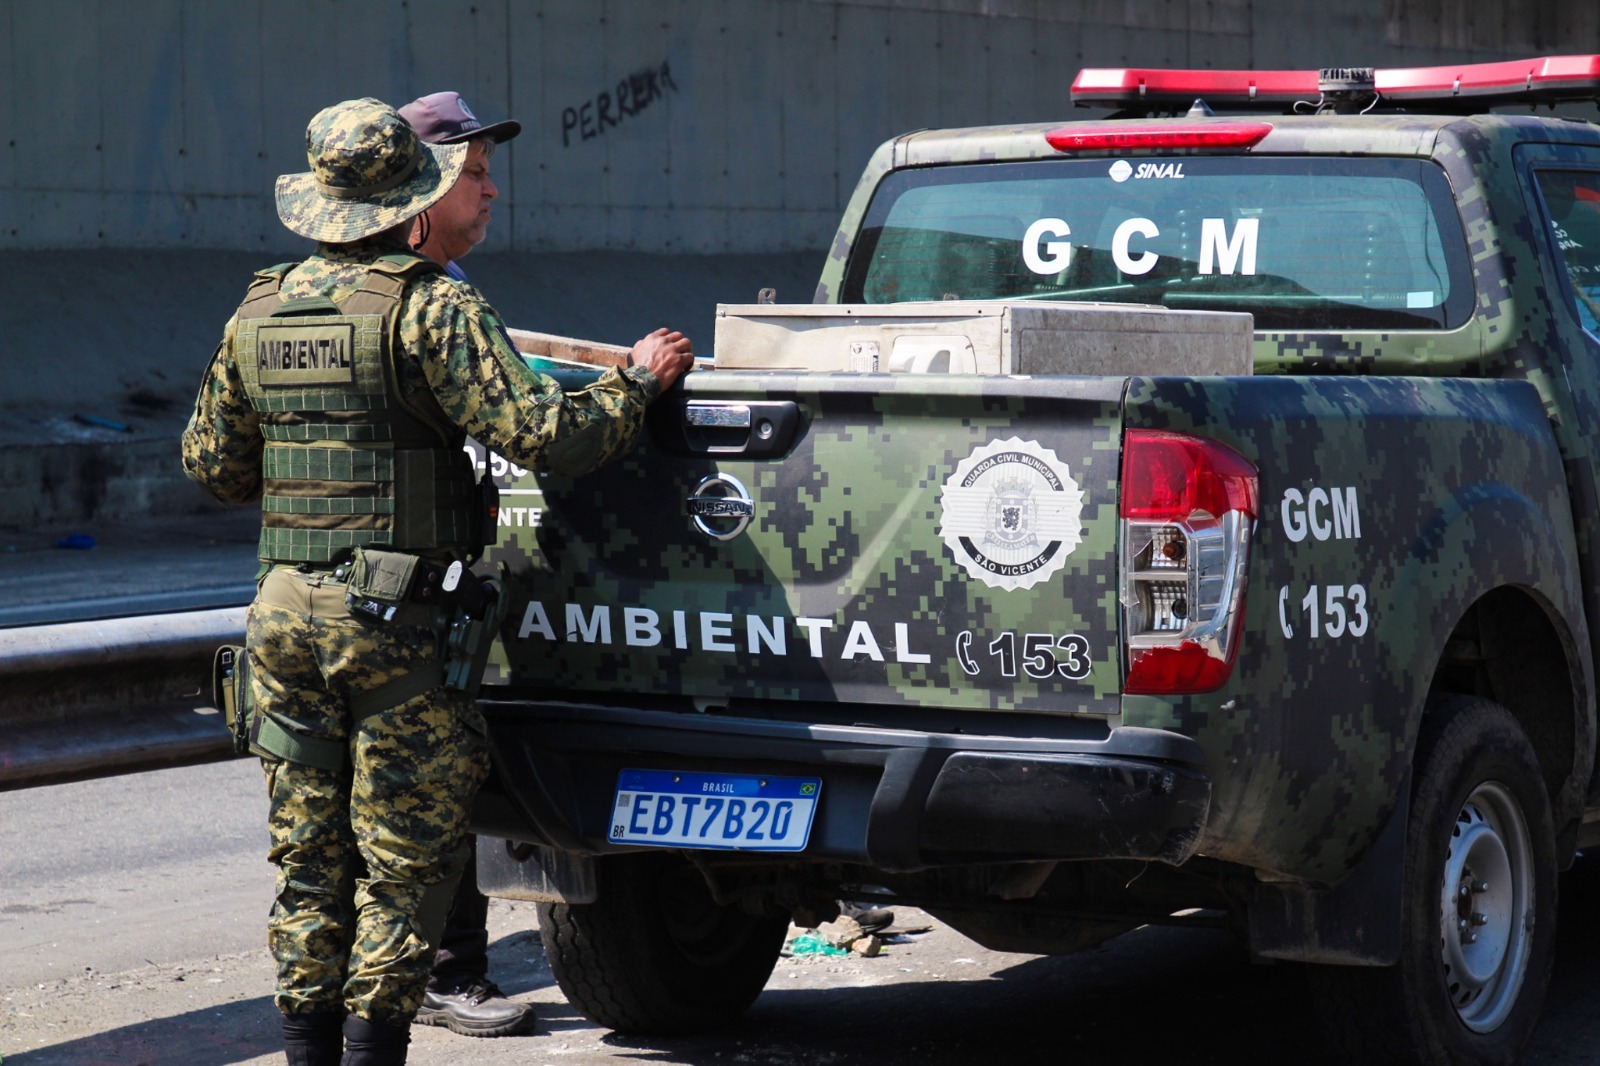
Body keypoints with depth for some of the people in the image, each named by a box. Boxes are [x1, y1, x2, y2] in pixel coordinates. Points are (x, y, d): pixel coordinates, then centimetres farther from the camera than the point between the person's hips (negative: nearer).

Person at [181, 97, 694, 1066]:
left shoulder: (259, 314, 9)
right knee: (406, 857, 2)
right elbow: (541, 434, -18)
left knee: (311, 855, 13)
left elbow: (211, 462, 19)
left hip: (285, 612, 6)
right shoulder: (431, 308, -11)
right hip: (392, 620, -6)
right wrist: (639, 383, -2)